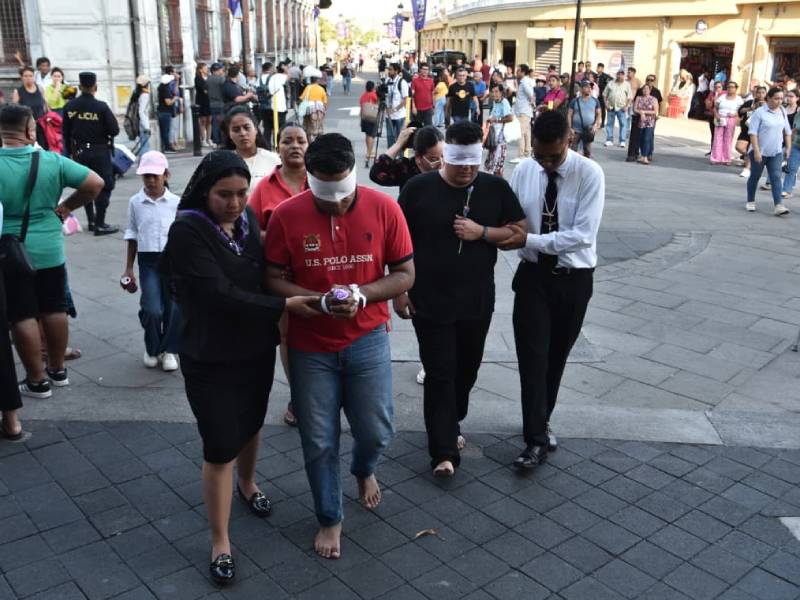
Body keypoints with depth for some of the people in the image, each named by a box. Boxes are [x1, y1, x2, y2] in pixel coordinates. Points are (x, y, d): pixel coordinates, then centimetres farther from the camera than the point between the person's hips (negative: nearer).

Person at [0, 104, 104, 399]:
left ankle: (37, 381, 14)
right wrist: (66, 207, 4)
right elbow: (95, 183, -5)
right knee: (54, 310, 16)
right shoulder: (52, 161, -7)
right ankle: (57, 370, 29)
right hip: (50, 250, 3)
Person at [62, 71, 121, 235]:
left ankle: (91, 220, 24)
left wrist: (70, 151, 17)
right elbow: (114, 130, -14)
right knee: (103, 186, 2)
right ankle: (100, 224, 0)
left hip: (79, 152, 5)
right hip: (99, 152, -5)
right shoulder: (101, 107, -16)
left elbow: (66, 132, 6)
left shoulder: (70, 106, -1)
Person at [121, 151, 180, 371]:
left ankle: (169, 350, 22)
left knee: (174, 308, 2)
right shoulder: (135, 202, 2)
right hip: (148, 261, 0)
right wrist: (129, 268, 10)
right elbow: (132, 236, 9)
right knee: (152, 309, -9)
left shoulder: (175, 202, -1)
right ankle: (152, 349, 17)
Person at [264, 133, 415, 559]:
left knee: (376, 432, 9)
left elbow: (405, 275, -4)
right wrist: (321, 301, -23)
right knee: (319, 442, 9)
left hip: (367, 341, 1)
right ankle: (329, 519, 33)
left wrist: (361, 295, -21)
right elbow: (273, 281, -7)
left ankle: (364, 470, 46)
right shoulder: (286, 215, -11)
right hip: (310, 347, 0)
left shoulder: (384, 209, -10)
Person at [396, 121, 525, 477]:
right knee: (440, 374, -3)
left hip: (477, 302, 3)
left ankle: (449, 426, 40)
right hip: (429, 302, -3)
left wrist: (482, 232, -14)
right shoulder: (418, 188, -6)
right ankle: (444, 451, 2)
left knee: (466, 370, 16)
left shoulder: (496, 188, 0)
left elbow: (522, 233, 3)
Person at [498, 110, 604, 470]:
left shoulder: (590, 174, -15)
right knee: (533, 358, -5)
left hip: (574, 279, -1)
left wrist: (529, 240, -25)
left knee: (556, 357, 14)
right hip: (533, 275, 1)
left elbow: (582, 235, -22)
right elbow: (509, 222, 3)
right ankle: (537, 438, 3)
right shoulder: (523, 171, -4)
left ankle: (540, 424, 34)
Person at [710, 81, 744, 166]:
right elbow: (715, 108, 10)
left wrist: (734, 114, -17)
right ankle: (716, 158, -3)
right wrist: (716, 115, -7)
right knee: (718, 138, -4)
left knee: (728, 139, 0)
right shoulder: (722, 97, 11)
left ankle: (726, 159, 5)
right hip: (720, 120, 2)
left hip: (731, 121, -2)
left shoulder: (739, 99, 4)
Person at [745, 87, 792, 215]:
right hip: (759, 152, -4)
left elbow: (787, 131, 15)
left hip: (776, 152, 4)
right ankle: (750, 202, 26)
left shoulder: (783, 112, 6)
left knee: (776, 178, -5)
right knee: (755, 177, 10)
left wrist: (788, 148, 12)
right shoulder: (759, 112, -10)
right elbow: (752, 132, -14)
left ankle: (779, 206, -12)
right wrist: (756, 151, -19)